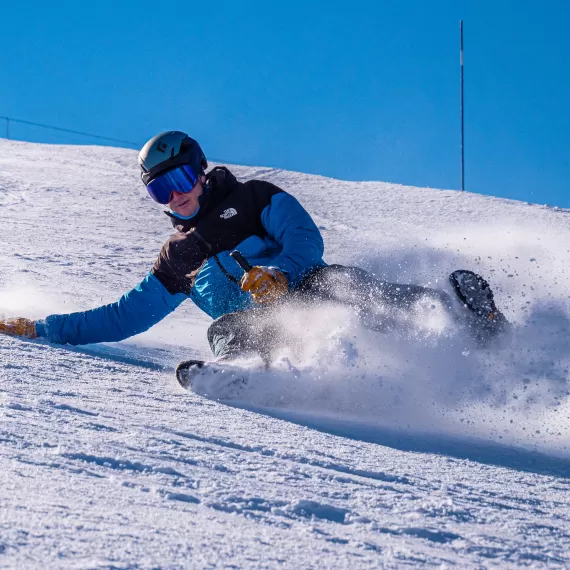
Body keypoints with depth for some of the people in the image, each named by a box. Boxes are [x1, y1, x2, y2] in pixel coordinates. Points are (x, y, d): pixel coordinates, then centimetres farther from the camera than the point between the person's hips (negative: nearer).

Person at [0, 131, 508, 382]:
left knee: (345, 284, -35)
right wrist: (41, 328, 25)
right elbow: (127, 315, 31)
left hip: (307, 290, -3)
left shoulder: (254, 200, 15)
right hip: (261, 325, 3)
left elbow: (306, 240, 1)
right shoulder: (177, 261, 29)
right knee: (223, 331, -31)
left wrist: (278, 274, -22)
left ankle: (467, 314, -44)